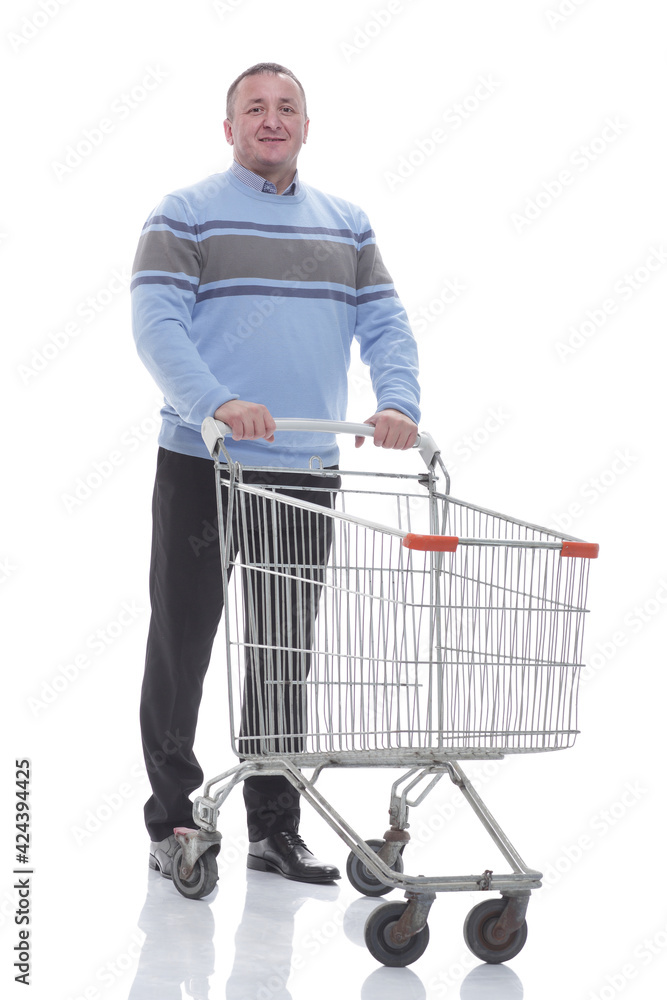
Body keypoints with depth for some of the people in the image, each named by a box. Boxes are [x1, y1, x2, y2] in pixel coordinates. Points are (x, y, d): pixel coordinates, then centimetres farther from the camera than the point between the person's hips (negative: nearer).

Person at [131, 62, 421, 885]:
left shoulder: (345, 226, 16)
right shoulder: (184, 216, 0)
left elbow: (385, 325, 9)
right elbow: (156, 324, -12)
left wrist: (397, 402, -11)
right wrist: (217, 403, -29)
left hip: (306, 474, 4)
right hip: (200, 468, -4)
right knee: (181, 648, 2)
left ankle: (274, 828, 18)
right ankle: (172, 822, 13)